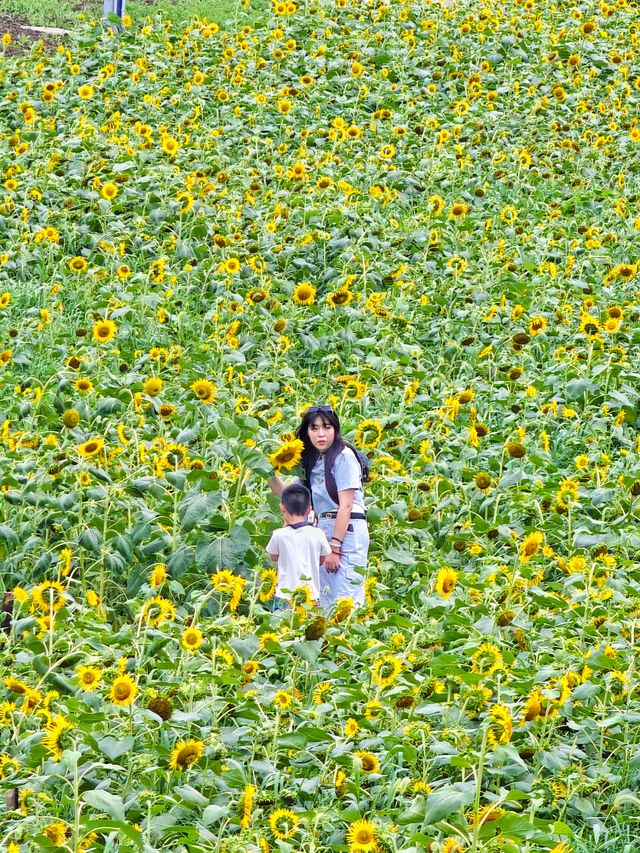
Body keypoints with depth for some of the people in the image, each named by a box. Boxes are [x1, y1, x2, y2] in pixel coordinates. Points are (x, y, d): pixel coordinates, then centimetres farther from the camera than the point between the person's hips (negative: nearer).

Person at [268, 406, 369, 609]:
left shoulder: (343, 456, -9)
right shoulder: (312, 461, 15)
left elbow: (345, 505, -14)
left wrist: (335, 547, -16)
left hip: (347, 532, -8)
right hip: (323, 529, 8)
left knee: (343, 602, -13)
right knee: (324, 603, 6)